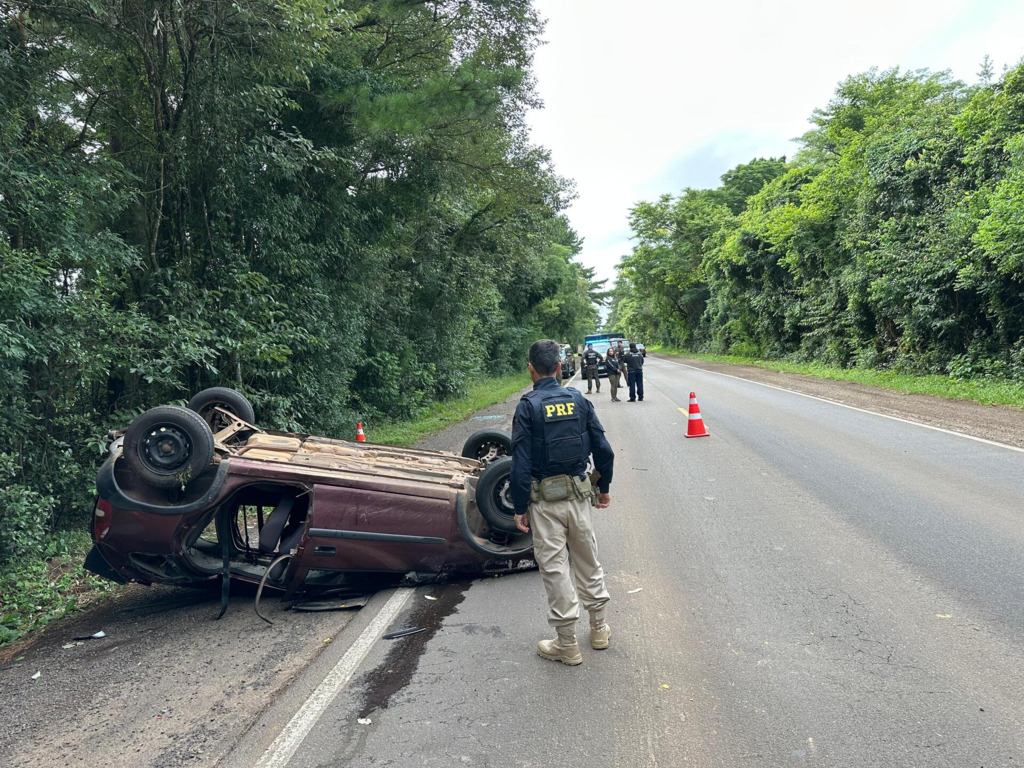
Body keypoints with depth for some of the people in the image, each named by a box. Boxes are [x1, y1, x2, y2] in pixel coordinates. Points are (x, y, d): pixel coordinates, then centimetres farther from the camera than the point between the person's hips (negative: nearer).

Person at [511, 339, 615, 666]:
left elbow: (521, 464, -15)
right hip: (578, 495, 4)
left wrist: (520, 508, -7)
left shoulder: (527, 407, -12)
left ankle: (567, 645, 14)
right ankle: (599, 629, 32)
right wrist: (604, 487, 16)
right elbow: (603, 449, 3)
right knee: (588, 560, 19)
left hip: (545, 501, -4)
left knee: (555, 569, 5)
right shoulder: (578, 399, 0)